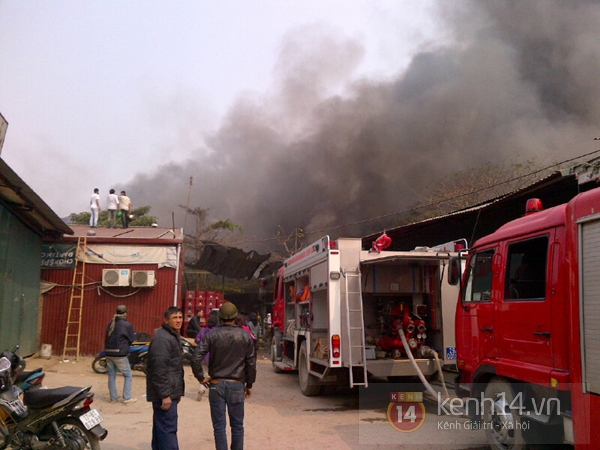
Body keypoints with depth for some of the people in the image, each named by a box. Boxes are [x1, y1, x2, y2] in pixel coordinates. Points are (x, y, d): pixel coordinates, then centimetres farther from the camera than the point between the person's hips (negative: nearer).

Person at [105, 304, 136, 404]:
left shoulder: (110, 324, 10)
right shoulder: (127, 325, -9)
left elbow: (108, 338, 16)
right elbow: (131, 339, 1)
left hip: (109, 353, 6)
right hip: (120, 354, -6)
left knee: (112, 376, 11)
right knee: (128, 376, 5)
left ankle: (113, 398, 14)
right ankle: (127, 397, 4)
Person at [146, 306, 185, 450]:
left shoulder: (174, 336, 16)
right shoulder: (162, 339, -18)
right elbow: (159, 369, -24)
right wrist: (165, 394, -24)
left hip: (169, 391, 10)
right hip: (165, 394, -10)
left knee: (160, 427, 18)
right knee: (168, 429, -8)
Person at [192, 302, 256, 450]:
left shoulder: (211, 335, -6)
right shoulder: (245, 336, -3)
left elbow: (196, 358, -12)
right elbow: (251, 363, 1)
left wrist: (201, 377, 2)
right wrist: (249, 385, 13)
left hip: (216, 384, 0)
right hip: (237, 385, 1)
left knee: (219, 426, 7)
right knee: (237, 426, 13)